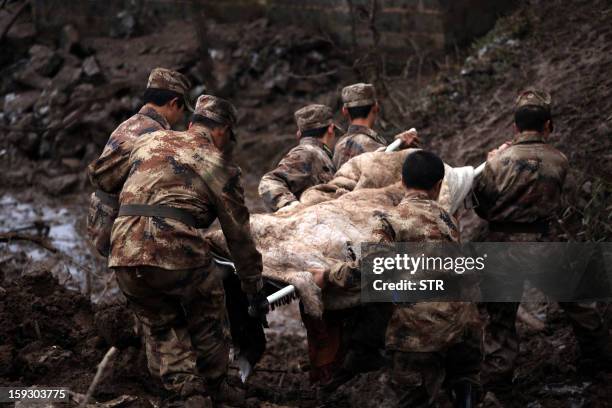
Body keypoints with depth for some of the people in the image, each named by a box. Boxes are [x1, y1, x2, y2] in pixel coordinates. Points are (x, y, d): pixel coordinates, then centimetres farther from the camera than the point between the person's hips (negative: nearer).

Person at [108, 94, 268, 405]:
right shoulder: (218, 164, 10)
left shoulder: (148, 142, 22)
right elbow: (238, 235, 13)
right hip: (178, 253, -4)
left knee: (163, 332, 20)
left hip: (124, 256, 4)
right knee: (208, 322, 19)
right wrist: (255, 292, 21)